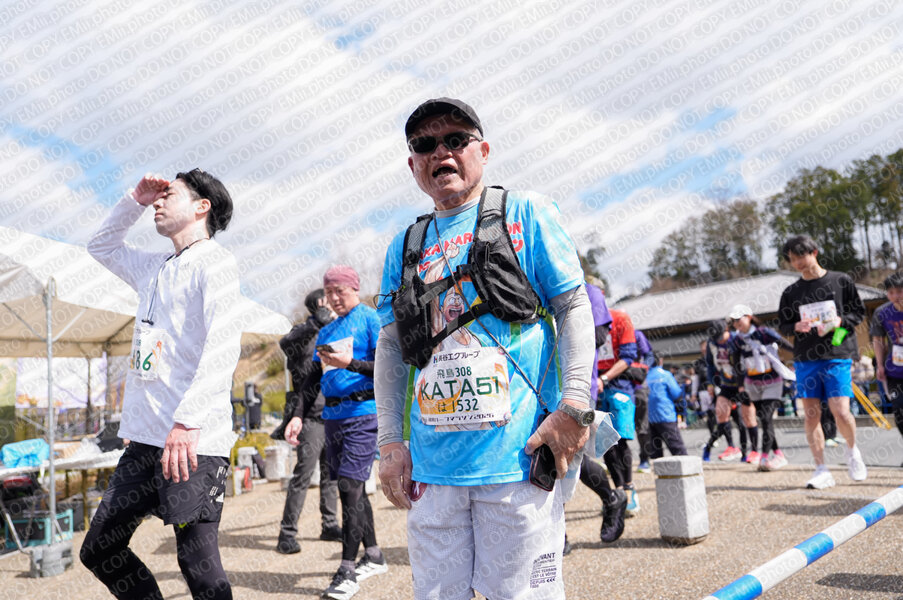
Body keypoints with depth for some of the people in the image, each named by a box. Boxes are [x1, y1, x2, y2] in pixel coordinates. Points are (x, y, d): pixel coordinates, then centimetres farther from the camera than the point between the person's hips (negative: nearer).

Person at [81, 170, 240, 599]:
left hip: (194, 442, -9)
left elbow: (224, 344, -19)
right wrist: (135, 200, 21)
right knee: (98, 551, 15)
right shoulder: (155, 269, 20)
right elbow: (101, 246, 38)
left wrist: (187, 421, -29)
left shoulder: (214, 261, -5)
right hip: (146, 440, 9)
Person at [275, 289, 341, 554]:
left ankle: (329, 526, 23)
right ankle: (287, 533, -2)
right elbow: (286, 343, -32)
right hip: (312, 416, -8)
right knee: (303, 474, -8)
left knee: (331, 473, 13)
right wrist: (317, 323, -42)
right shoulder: (304, 332, -7)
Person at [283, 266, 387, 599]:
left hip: (363, 414, -7)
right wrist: (298, 415, 8)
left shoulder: (370, 319, -4)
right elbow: (313, 379, 18)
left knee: (350, 486, -11)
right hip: (333, 416, 7)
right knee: (351, 487, 11)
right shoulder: (326, 331, 18)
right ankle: (374, 556, 25)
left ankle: (348, 569, -3)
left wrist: (350, 363, -20)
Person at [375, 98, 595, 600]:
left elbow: (575, 307, 0)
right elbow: (390, 346, 15)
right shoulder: (405, 247, 15)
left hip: (518, 455, -4)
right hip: (432, 461, 4)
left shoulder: (525, 213, 4)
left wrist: (574, 406, -11)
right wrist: (391, 442, 8)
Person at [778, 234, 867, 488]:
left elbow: (859, 311, 9)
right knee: (811, 415, 0)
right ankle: (821, 470, 8)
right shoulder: (791, 292, 10)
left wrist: (841, 321, -10)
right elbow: (783, 326, 13)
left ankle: (852, 451, 19)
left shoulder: (841, 281, 5)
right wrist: (796, 326, -9)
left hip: (837, 356, -2)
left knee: (840, 410, -12)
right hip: (805, 359, 3)